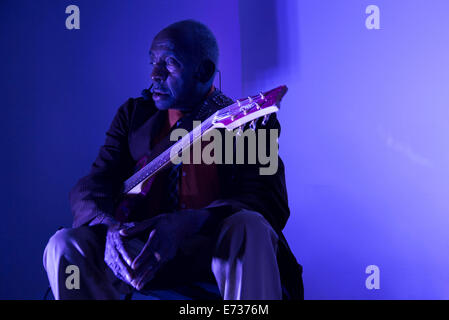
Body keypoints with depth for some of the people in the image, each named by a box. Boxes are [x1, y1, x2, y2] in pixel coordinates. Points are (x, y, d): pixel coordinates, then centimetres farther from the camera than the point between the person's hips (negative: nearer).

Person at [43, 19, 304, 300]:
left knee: (249, 229, -35)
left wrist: (186, 224, -32)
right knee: (65, 245, -21)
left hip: (216, 257, -3)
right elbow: (91, 187, 2)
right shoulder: (134, 114, 10)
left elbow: (271, 205, -16)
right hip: (143, 253, 4)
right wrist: (111, 226, -23)